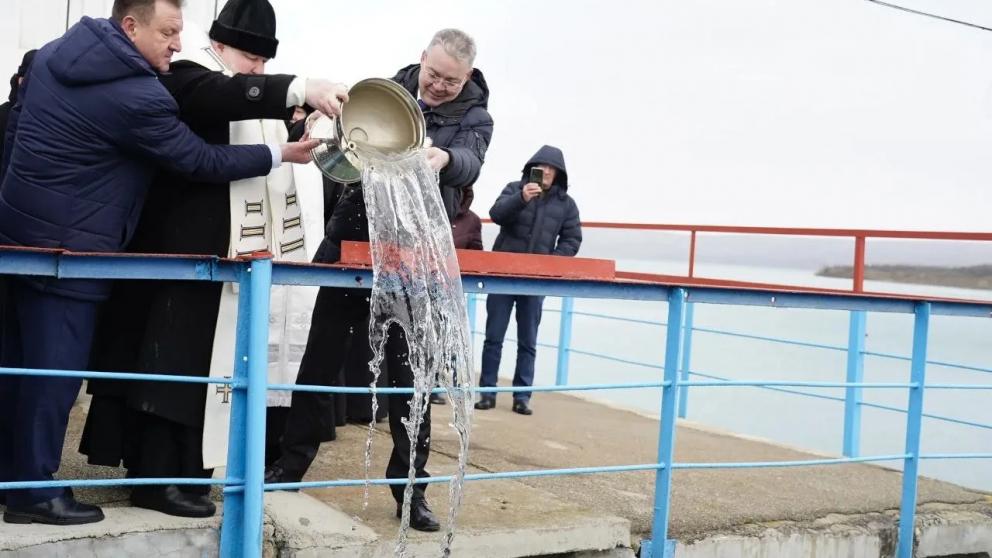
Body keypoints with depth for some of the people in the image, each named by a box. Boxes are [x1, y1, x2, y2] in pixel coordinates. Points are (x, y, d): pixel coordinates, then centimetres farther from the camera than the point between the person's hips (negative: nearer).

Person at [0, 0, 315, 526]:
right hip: (68, 246, -9)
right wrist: (281, 154, -2)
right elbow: (203, 160, -11)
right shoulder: (140, 95, -20)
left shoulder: (54, 52, 7)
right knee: (55, 367, 1)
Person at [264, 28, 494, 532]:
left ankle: (410, 485, 15)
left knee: (409, 371, 4)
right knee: (321, 357, 8)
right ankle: (293, 461, 23)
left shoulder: (474, 117, -1)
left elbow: (470, 164, -22)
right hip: (349, 241, 2)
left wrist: (445, 158, -44)